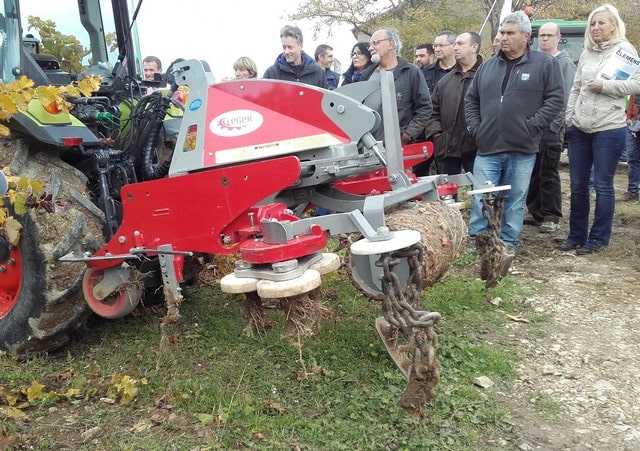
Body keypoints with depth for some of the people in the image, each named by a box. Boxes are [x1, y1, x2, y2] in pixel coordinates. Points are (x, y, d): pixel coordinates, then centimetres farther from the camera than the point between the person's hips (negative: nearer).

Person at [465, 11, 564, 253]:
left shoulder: (545, 64, 0)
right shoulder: (487, 66, 12)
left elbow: (555, 98, -4)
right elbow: (471, 100, 18)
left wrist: (532, 127, -11)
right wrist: (475, 128, 6)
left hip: (522, 150, -2)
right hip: (487, 148, 2)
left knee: (515, 201, 9)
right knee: (480, 200, 2)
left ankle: (509, 243, 21)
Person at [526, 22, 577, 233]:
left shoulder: (565, 63, -1)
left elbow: (566, 98, -8)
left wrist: (555, 125, -15)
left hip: (551, 128, -5)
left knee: (549, 175, -2)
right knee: (532, 172, 10)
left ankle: (551, 217, 6)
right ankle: (535, 211, 21)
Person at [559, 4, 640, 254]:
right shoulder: (586, 53, 13)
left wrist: (605, 86, -16)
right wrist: (569, 118, 8)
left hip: (609, 129, -5)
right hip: (579, 128, 6)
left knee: (603, 186, 1)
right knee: (578, 185, 10)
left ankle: (598, 239, 10)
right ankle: (576, 235, 21)